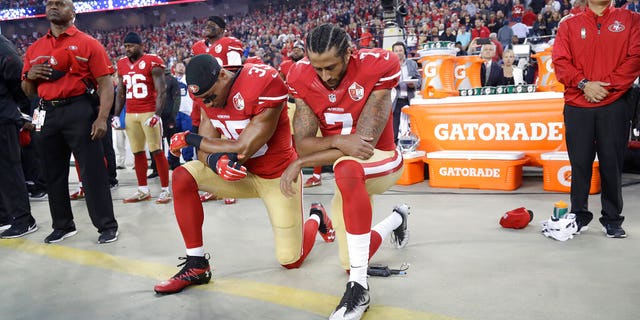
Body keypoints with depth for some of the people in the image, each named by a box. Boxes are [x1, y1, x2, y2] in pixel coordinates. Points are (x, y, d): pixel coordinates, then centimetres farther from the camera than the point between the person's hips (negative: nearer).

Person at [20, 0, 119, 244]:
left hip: (79, 111, -5)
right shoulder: (34, 49, 16)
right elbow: (29, 91, 21)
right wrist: (30, 76, -2)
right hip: (47, 114, 6)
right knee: (54, 173, 11)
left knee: (92, 171, -4)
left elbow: (105, 84, -6)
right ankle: (63, 225, 25)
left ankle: (107, 226, 4)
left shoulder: (87, 43, 0)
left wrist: (102, 118, -16)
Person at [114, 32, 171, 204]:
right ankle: (143, 190, 16)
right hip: (130, 114, 6)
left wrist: (157, 114, -19)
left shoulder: (152, 62, -6)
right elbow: (120, 92, 19)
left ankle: (165, 190, 1)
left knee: (157, 151, -4)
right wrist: (116, 114, 11)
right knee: (137, 153, 9)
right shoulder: (122, 64, 12)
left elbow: (161, 91, -10)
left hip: (149, 112, -6)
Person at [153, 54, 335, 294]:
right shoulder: (210, 93, -8)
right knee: (182, 178, -18)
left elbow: (244, 149, -29)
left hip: (277, 175, -5)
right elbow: (205, 150, -8)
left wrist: (189, 139, -19)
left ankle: (315, 218, 35)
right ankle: (196, 266, -8)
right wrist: (216, 161, -34)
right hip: (241, 173, 5)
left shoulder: (265, 85, -29)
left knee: (291, 261, 0)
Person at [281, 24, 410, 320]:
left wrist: (299, 164, -26)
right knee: (351, 262, 13)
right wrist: (339, 142, -37)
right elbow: (303, 144, -17)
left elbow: (365, 142, -29)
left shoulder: (377, 66, -26)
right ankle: (397, 219, 45)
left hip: (380, 161, -5)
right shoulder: (302, 78, -14)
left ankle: (358, 287, -32)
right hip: (349, 174, 5)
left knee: (346, 168, -42)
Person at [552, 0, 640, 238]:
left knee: (612, 163, 2)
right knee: (580, 163, 4)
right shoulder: (569, 25, 10)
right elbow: (560, 61, 1)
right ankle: (579, 216, 16)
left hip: (614, 106, 0)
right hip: (577, 108, 1)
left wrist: (608, 84, -10)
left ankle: (612, 219, 14)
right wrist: (584, 84, -12)